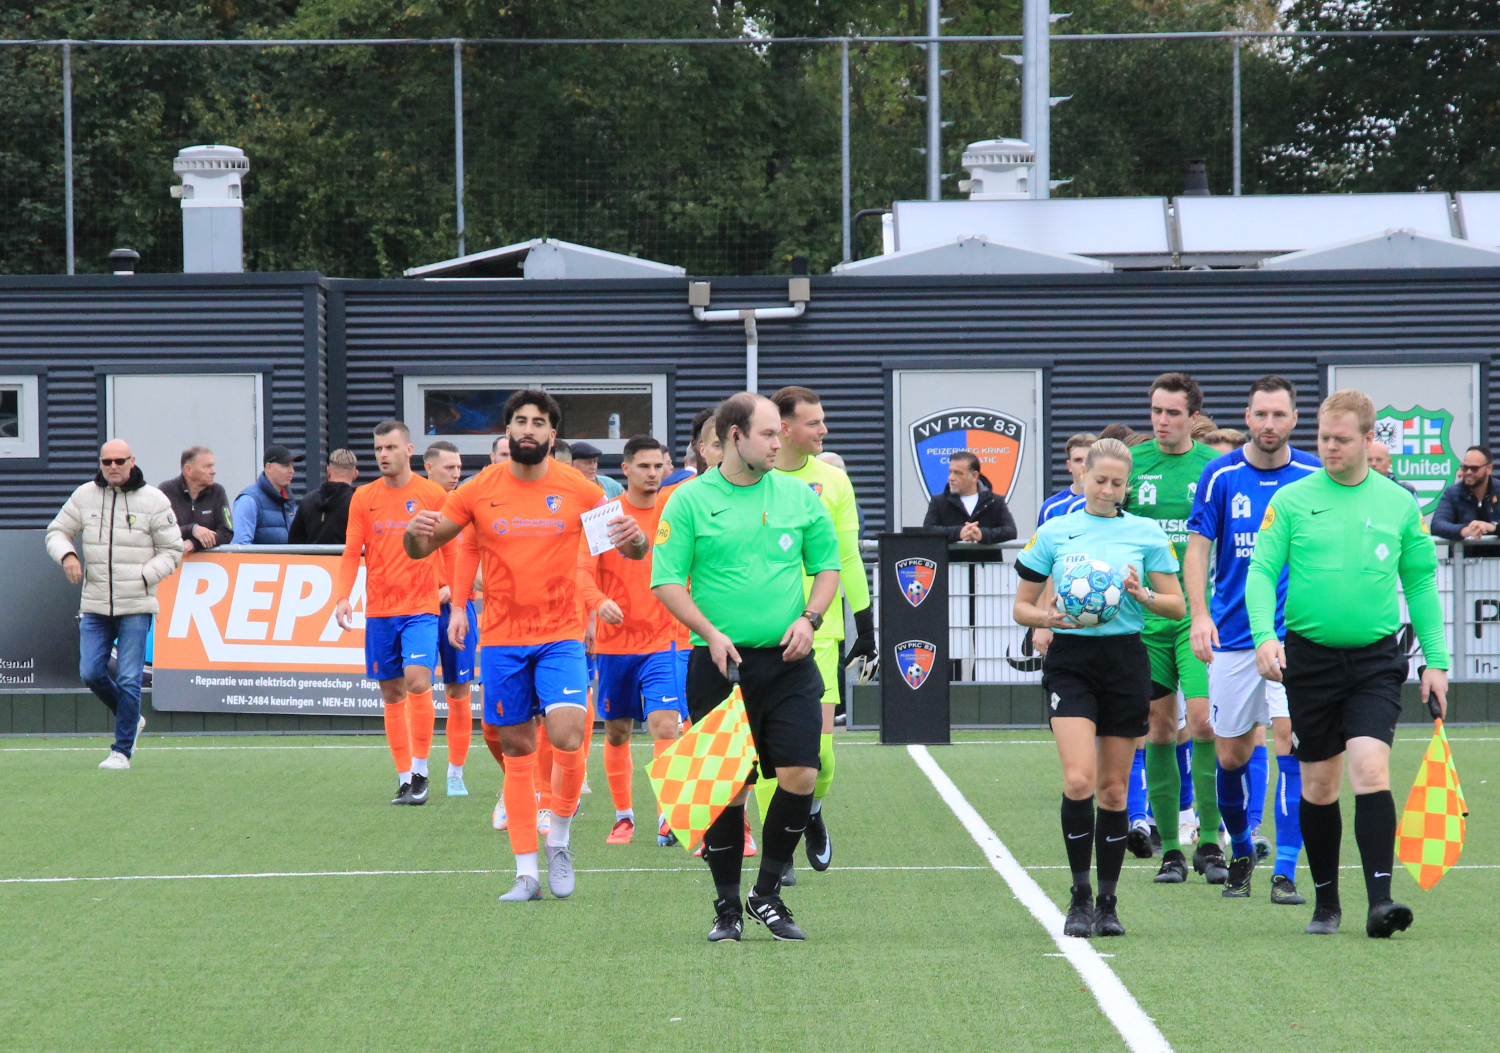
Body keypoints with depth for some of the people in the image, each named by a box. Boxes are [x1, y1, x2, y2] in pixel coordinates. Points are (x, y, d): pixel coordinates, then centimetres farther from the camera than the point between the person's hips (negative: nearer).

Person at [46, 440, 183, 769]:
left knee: (128, 679, -7)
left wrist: (143, 576, -11)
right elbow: (57, 531, 14)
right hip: (94, 605, 3)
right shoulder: (84, 496, 6)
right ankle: (132, 720, 24)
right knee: (91, 672, -2)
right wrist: (67, 554, -8)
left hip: (136, 606, -3)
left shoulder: (153, 500, -1)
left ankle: (122, 751, 2)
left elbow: (172, 551, 3)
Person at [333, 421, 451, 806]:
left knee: (417, 681, -18)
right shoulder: (364, 498, 6)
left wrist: (447, 586, 6)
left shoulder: (433, 495, 1)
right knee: (391, 694, 4)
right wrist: (343, 596, -8)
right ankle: (404, 779, 10)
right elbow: (352, 552, 3)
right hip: (379, 610, 3)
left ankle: (420, 772, -8)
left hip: (421, 605, -3)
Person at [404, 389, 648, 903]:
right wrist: (416, 533, -15)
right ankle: (527, 874, 9)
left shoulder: (578, 489, -1)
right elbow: (423, 548, 8)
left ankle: (558, 841, 6)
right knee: (517, 748, 3)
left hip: (561, 634, -1)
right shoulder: (479, 490, 1)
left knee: (567, 735, -18)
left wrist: (635, 540, -18)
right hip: (501, 638, 1)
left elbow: (630, 549, 5)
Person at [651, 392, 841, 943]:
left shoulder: (799, 496, 8)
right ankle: (727, 907, 14)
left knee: (800, 775, -7)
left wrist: (810, 617, -3)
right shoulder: (690, 501, -2)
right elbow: (666, 580, -4)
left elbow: (828, 565, 15)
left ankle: (768, 895, 11)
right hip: (719, 663, -2)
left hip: (788, 662, 2)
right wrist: (711, 633, -15)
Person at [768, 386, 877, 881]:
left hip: (818, 633, 1)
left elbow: (847, 558, 11)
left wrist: (865, 623, 10)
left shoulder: (833, 481, 6)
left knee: (819, 746, -6)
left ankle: (812, 812, 24)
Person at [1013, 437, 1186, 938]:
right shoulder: (1053, 532, 6)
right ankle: (1080, 898, -3)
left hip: (1126, 659, 1)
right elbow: (1022, 607, 10)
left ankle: (1107, 903, 14)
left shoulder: (1147, 533, 6)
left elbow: (1176, 607, 8)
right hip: (1070, 659, -1)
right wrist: (1049, 618, -11)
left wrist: (1142, 594, -12)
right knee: (1079, 780, -15)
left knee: (1113, 787, 4)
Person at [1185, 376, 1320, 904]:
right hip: (1232, 634, 1)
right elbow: (1197, 548, 1)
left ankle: (1285, 872, -13)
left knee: (1288, 735, -16)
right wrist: (1200, 614, -11)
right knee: (1231, 752, 6)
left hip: (1296, 634, -1)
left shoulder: (1315, 478, 1)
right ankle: (1241, 850, 32)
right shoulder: (1220, 475, 0)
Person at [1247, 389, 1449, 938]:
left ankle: (1380, 899, -19)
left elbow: (1421, 582, 10)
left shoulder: (1399, 504, 4)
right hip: (1309, 658, 1)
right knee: (1318, 784, 7)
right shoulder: (1292, 501, 1)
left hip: (1376, 660, -1)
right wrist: (1264, 635, -19)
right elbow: (1261, 570, -2)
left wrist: (1435, 659, 5)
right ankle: (1325, 903, 20)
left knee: (1370, 770, -17)